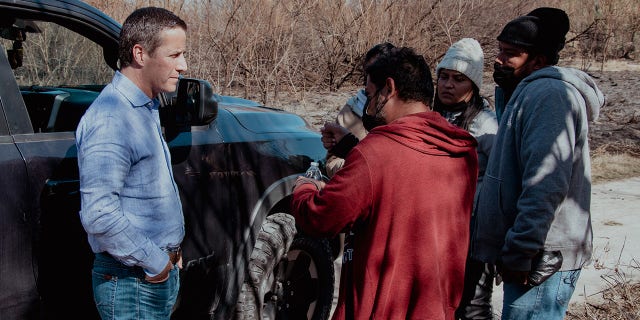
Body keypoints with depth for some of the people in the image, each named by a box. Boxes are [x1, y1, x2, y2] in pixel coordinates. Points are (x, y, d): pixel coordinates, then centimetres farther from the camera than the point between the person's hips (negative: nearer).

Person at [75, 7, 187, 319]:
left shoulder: (145, 108, 11)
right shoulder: (110, 119, -21)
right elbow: (98, 214, -28)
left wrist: (170, 253, 13)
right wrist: (154, 263, -19)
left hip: (160, 270, 9)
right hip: (132, 283, -9)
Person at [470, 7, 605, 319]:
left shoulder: (549, 94, -16)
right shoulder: (528, 92, 17)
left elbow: (546, 186, -26)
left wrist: (518, 255, -23)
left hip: (540, 260, -10)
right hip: (534, 255, 10)